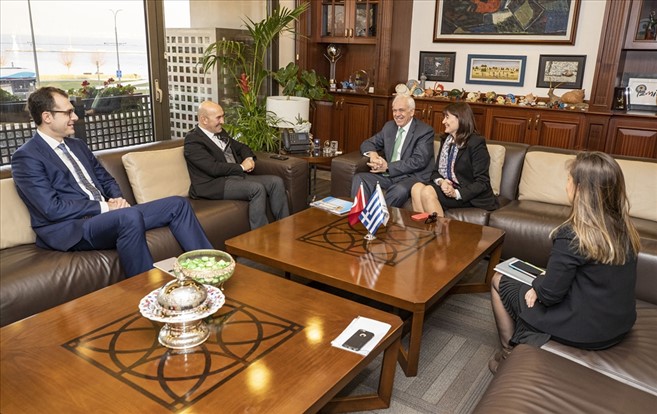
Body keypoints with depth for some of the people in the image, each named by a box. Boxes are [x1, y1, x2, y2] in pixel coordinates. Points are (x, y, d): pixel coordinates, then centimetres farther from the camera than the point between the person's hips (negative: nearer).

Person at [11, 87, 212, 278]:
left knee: (177, 204, -2)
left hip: (104, 215, 8)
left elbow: (106, 179, 22)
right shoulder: (26, 157, -7)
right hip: (71, 229, -8)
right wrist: (104, 207, -14)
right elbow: (52, 209, -16)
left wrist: (117, 199, 0)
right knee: (130, 216, -39)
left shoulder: (77, 145, 18)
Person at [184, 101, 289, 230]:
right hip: (214, 185, -9)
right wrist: (241, 167, -10)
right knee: (257, 188, -31)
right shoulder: (192, 140, -9)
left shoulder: (220, 132, 18)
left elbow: (241, 147, 29)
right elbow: (213, 168, -20)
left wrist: (249, 158, 6)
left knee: (276, 182, -9)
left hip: (236, 176, 9)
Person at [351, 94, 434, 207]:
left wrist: (388, 166, -19)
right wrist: (372, 154, -8)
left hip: (413, 176, -5)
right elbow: (367, 143, 18)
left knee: (400, 190, -38)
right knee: (359, 178, -17)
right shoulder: (389, 126, 14)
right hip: (388, 174, 6)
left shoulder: (425, 131, -5)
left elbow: (419, 161, -15)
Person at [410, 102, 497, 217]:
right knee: (417, 188, -23)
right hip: (446, 187, 7)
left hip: (469, 195, -6)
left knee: (428, 192, -29)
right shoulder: (446, 140, 14)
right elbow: (436, 171, 12)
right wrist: (441, 182, -12)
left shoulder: (476, 143, -10)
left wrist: (457, 193, -25)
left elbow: (482, 182, -13)